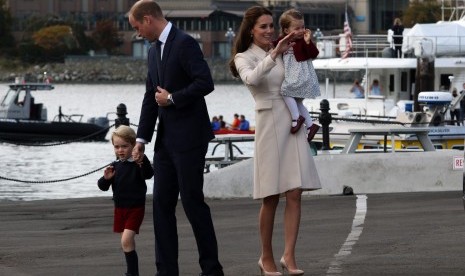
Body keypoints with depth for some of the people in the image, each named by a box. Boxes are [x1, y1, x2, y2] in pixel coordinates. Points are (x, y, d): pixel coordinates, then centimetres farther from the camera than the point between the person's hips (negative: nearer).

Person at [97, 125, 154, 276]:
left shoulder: (137, 164, -12)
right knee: (128, 242, 15)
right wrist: (106, 178, -15)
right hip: (120, 207, 6)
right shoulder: (115, 166, 4)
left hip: (136, 208, -6)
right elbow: (103, 187, 7)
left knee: (126, 240, -18)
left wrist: (143, 159, -46)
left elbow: (148, 174, -31)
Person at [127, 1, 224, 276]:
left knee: (192, 200, -5)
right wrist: (142, 139, 12)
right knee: (162, 203, 6)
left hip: (189, 137, -9)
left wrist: (172, 98, -13)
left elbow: (205, 83, -22)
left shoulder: (185, 43, -12)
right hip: (166, 138, 9)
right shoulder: (155, 50, 15)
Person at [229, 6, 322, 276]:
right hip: (269, 124, -4)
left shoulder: (283, 53, 14)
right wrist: (274, 54, -29)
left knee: (295, 194, -6)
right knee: (271, 198, 1)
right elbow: (251, 78, -23)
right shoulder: (244, 58, 0)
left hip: (293, 123, 4)